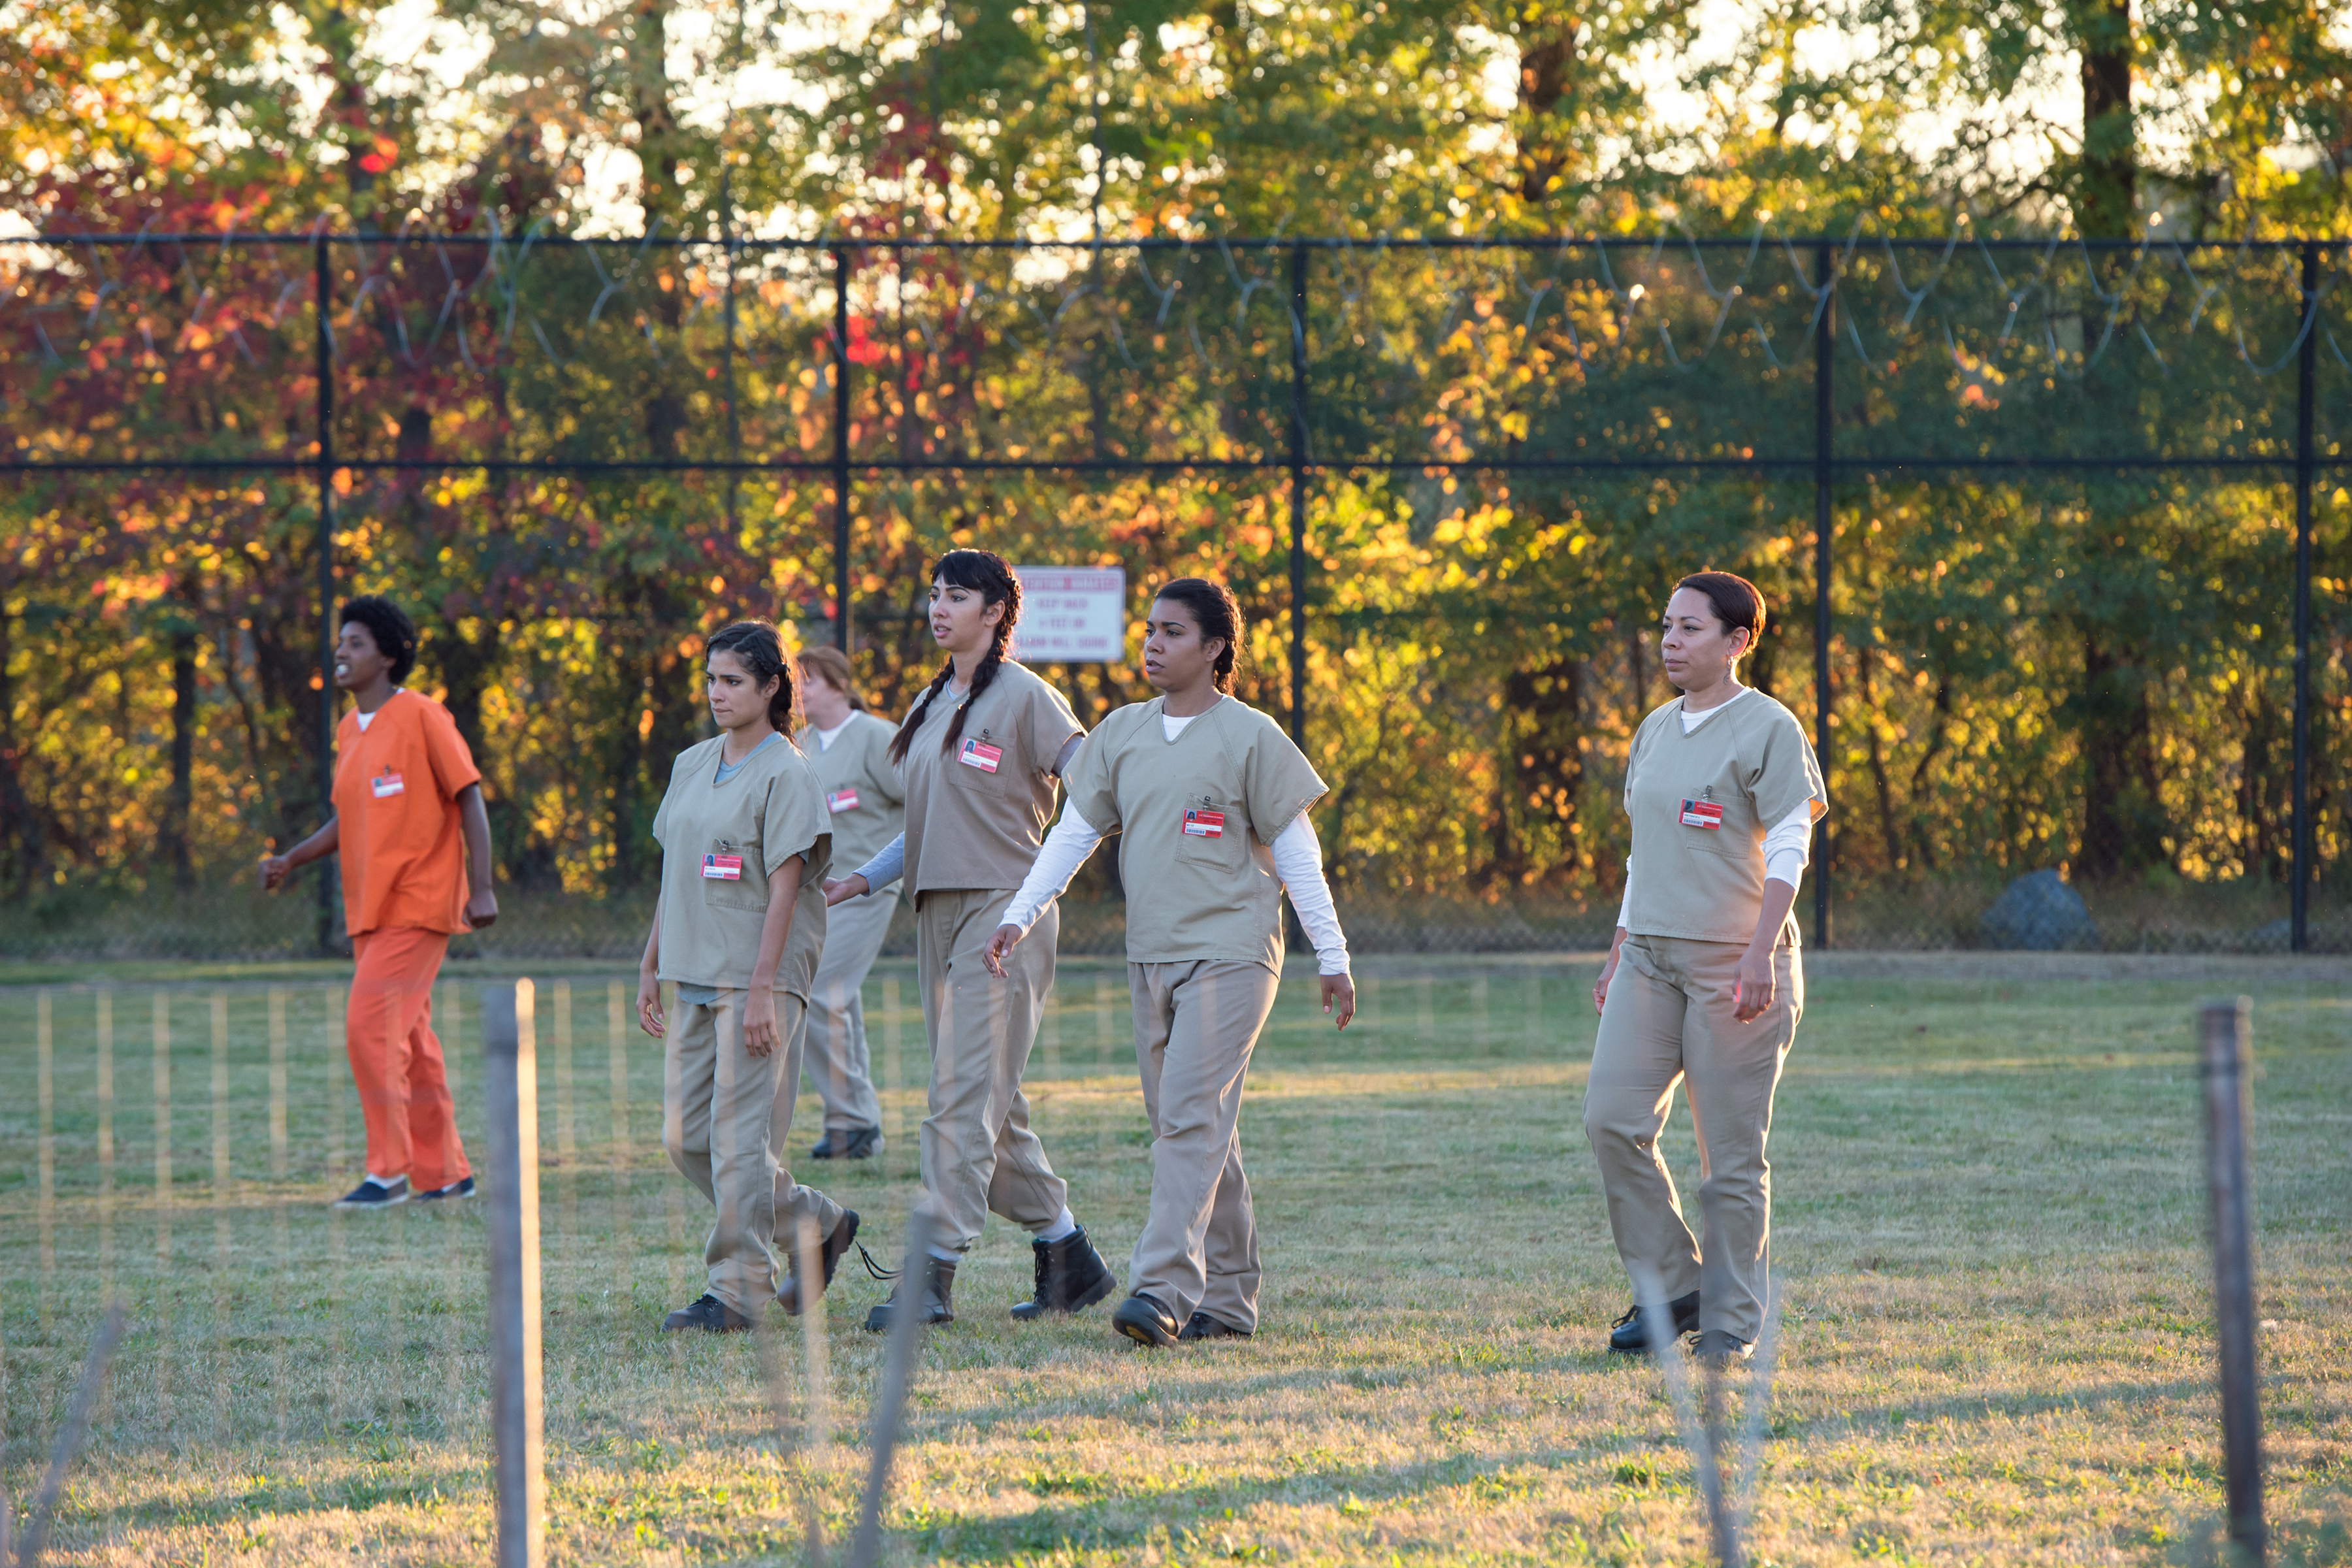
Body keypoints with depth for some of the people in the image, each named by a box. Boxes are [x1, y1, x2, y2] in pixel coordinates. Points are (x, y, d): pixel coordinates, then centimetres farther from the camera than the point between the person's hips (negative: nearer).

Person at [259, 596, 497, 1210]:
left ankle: (389, 1171, -10)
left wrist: (481, 888, -16)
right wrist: (291, 860, 7)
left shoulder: (421, 717, -9)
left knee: (370, 1026, -15)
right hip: (369, 909, 8)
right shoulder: (349, 731, 13)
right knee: (408, 1040, 11)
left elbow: (469, 798, -10)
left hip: (417, 906, -8)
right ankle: (443, 1172, 18)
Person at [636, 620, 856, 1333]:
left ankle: (736, 1291, -4)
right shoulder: (691, 766, 14)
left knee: (738, 1136, -9)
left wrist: (762, 988, -19)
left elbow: (783, 889, -14)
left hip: (757, 982, -8)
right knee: (685, 1138, 7)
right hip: (695, 980, 8)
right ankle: (817, 1225, 22)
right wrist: (650, 968, 16)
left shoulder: (784, 775, -9)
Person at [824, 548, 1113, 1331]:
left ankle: (933, 1276, -16)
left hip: (1004, 907, -8)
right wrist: (861, 880, 15)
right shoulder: (930, 705, 18)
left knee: (964, 1098, -13)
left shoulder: (1024, 697, -6)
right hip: (938, 912, 8)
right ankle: (1069, 1258, 20)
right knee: (991, 1105, 10)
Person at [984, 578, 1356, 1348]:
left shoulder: (1250, 737, -4)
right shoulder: (1121, 734, 10)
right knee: (1195, 1130, 9)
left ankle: (1163, 1289, -24)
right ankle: (1229, 1298, 17)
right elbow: (1074, 832, 12)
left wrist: (1332, 958, -3)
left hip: (1231, 954, -6)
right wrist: (1018, 916, 1)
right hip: (1151, 957, 6)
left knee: (1192, 1118, -16)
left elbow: (1296, 851, -2)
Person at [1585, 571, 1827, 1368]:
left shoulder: (1768, 729, -5)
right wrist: (1617, 957, 19)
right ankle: (1671, 1286, 6)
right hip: (1651, 957, 6)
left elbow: (1787, 852, -11)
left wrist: (1762, 954, -21)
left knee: (1731, 1152, -3)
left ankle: (1731, 1323, 5)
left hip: (1735, 962, -6)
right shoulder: (1656, 731, 16)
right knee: (1612, 1118, -7)